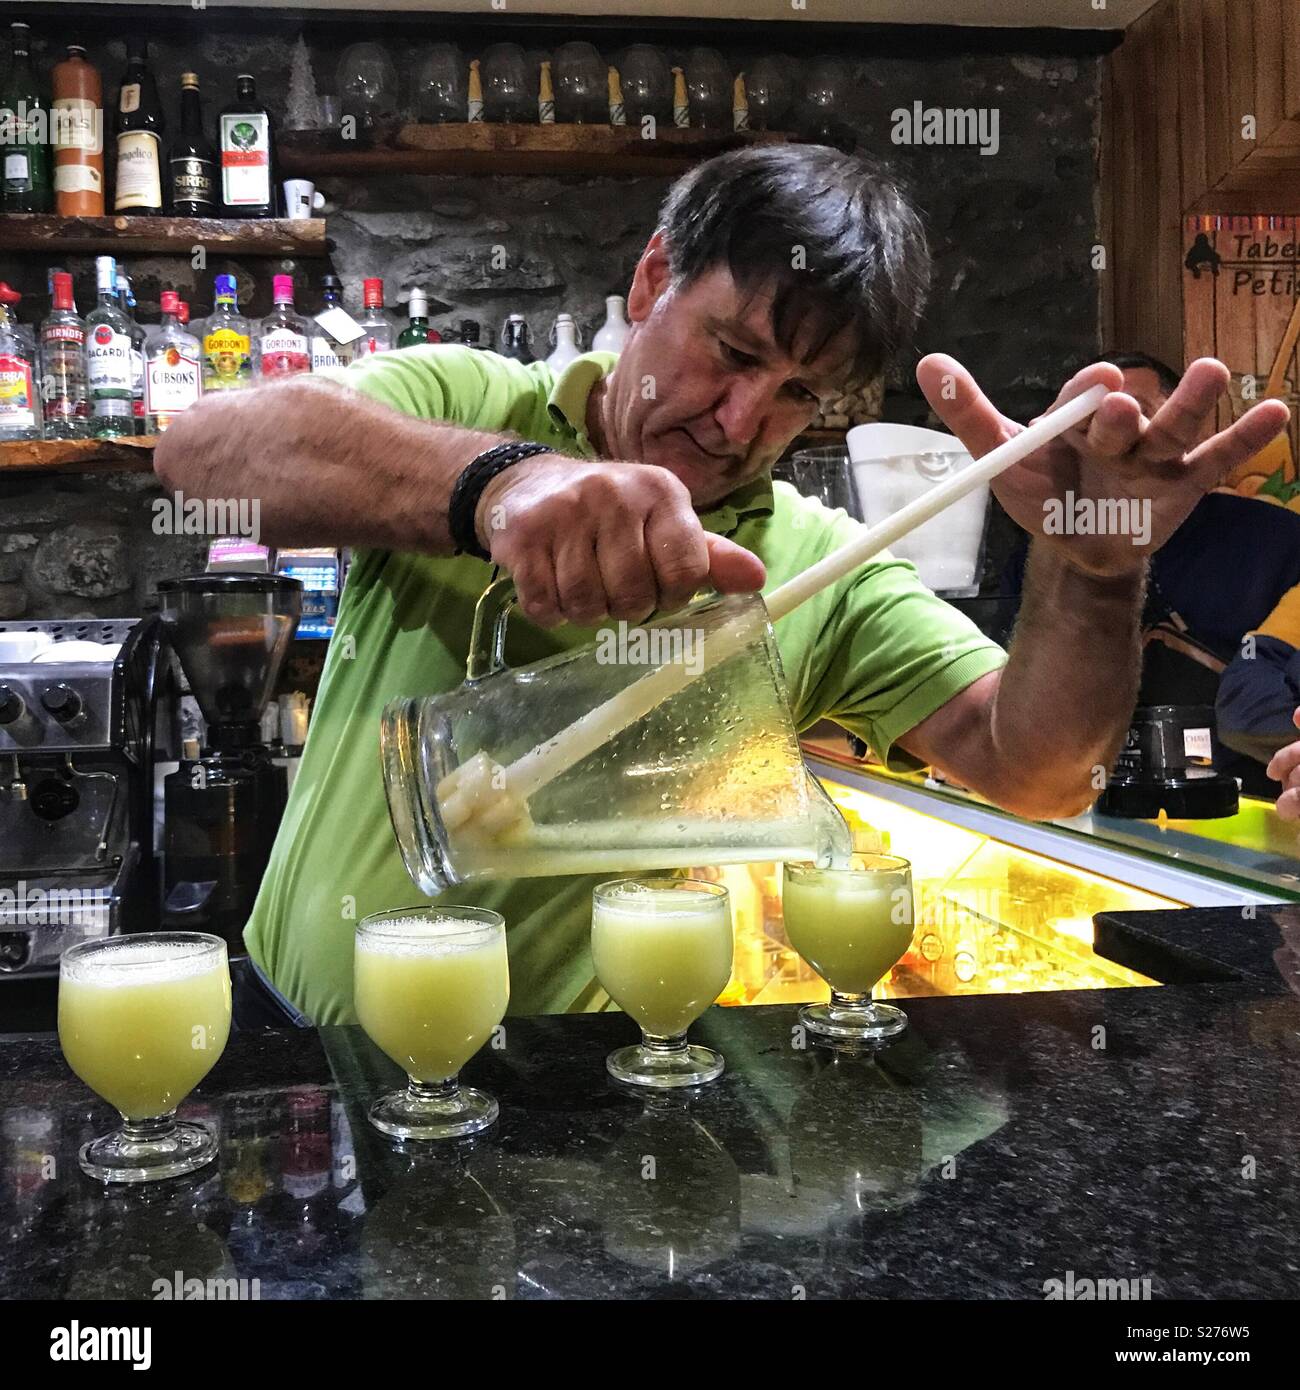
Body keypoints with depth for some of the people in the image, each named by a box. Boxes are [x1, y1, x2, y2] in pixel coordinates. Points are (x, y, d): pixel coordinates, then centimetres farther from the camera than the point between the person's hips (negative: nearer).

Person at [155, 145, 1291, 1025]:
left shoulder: (822, 571, 0)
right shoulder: (461, 398, -4)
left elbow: (1033, 771, -7)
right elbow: (205, 447, -22)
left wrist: (1093, 576, -26)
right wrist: (494, 479, -39)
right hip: (289, 1012, -1)